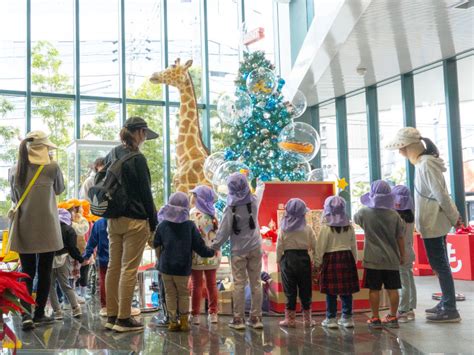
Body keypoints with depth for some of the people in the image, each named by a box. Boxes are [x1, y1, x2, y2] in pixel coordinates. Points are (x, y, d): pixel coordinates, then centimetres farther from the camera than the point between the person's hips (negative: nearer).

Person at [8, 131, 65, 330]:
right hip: (46, 229, -2)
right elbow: (59, 190, 8)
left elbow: (14, 198, 12)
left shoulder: (14, 171, 1)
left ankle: (26, 313, -7)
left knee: (27, 272, 8)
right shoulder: (52, 167, -9)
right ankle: (39, 314, 18)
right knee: (44, 272, 10)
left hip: (23, 229, 3)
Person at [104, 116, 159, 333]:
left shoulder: (111, 156, 9)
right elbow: (145, 193, -11)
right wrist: (153, 223, -4)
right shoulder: (137, 159, -13)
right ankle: (124, 319, 4)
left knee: (113, 267, 11)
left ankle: (112, 316, 19)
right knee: (129, 269, -1)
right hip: (134, 221, -8)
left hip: (113, 219, 8)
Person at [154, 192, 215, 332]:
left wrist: (160, 261, 16)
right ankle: (184, 321, 14)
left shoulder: (163, 225, -2)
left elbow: (157, 246, 2)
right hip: (183, 268, -1)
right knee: (183, 294, 14)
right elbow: (200, 247, -5)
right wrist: (212, 252, 12)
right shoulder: (190, 226, -5)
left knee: (170, 294, 11)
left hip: (165, 267, 1)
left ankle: (173, 321, 11)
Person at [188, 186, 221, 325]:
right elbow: (216, 235, 9)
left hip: (198, 255, -5)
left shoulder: (194, 213, -10)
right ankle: (213, 314, 15)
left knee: (196, 285, 2)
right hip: (212, 255, 5)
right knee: (212, 284, 11)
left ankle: (195, 315, 5)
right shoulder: (212, 214, 8)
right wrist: (216, 253, 14)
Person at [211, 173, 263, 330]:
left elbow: (224, 230, -9)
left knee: (239, 284, 2)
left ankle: (238, 319, 5)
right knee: (256, 283, 8)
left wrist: (214, 246, 1)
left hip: (238, 250, -3)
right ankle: (256, 318, 13)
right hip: (255, 248, 3)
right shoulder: (253, 202, -4)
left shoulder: (231, 207, -12)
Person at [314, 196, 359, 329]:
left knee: (331, 292, 2)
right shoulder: (349, 227, 4)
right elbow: (353, 246, 11)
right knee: (347, 291, 9)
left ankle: (331, 319, 7)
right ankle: (347, 317, 15)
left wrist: (317, 263, 1)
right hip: (347, 258, 4)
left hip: (330, 259, -4)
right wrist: (354, 260, 21)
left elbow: (320, 248, -7)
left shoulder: (325, 228, -10)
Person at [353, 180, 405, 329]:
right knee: (392, 289, 8)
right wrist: (402, 255, 13)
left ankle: (375, 318, 9)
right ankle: (393, 317, 16)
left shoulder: (364, 213, -5)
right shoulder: (394, 215, -3)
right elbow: (400, 238, 1)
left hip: (373, 259, -1)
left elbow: (355, 219, 18)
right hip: (391, 259, 2)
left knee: (374, 289, 4)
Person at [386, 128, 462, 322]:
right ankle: (446, 303, 26)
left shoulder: (425, 164, -19)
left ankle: (450, 310, 2)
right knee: (439, 264, 16)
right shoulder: (424, 162, 12)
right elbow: (439, 194, 14)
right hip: (434, 222, 10)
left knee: (439, 264, -4)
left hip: (433, 223, -10)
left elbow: (440, 195, -20)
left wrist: (454, 218, -13)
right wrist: (454, 217, 16)